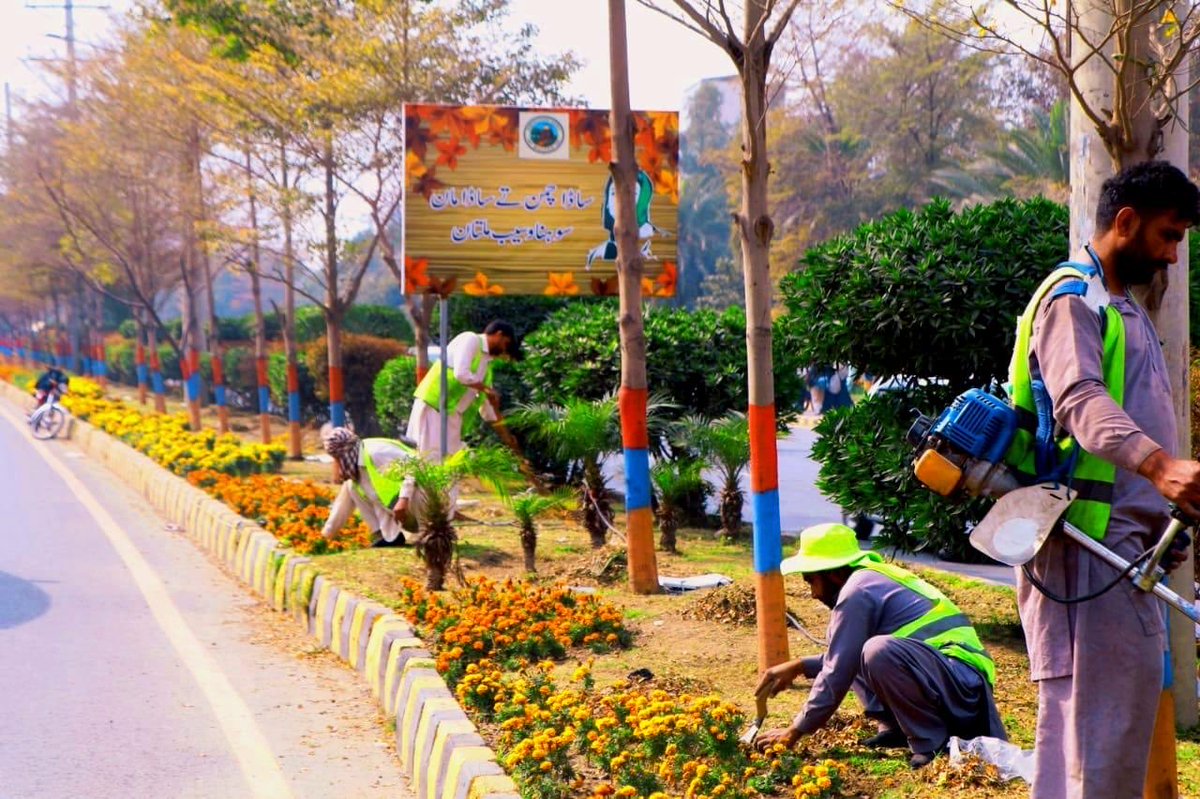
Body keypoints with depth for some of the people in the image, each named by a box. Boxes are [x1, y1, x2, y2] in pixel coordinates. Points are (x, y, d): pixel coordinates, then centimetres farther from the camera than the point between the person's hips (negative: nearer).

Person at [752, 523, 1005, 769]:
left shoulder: (857, 592, -12)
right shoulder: (875, 578, 17)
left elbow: (838, 673, -12)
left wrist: (796, 731, -3)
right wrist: (799, 666, 24)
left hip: (963, 689, -10)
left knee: (877, 651, -33)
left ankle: (932, 742, -17)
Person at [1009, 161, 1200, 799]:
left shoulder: (1126, 311, 23)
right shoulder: (1072, 299, -10)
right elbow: (1080, 400, -29)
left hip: (1127, 542, 10)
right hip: (1088, 540, -10)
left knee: (1134, 694, 13)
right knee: (1094, 707, -12)